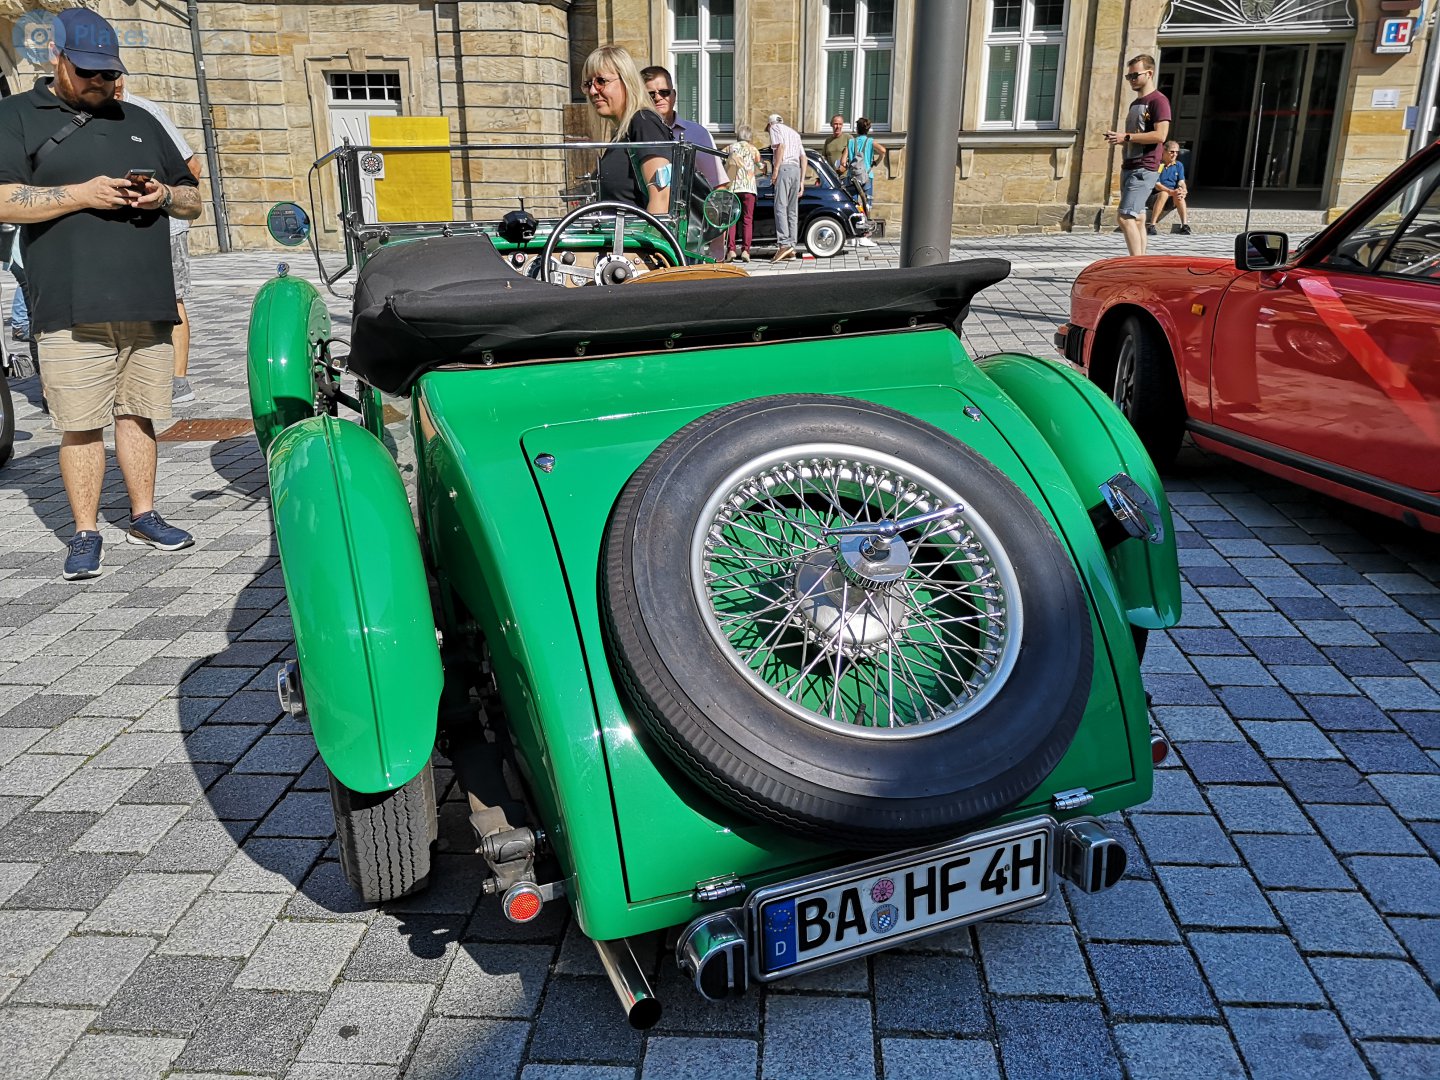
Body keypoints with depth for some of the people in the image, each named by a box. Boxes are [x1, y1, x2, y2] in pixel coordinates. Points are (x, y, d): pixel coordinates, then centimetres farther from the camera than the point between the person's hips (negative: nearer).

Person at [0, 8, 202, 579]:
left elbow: (193, 200, 24)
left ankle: (143, 515, 21)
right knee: (80, 425, -4)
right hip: (72, 310, -3)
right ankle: (85, 533, 6)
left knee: (138, 415, 9)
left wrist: (165, 195, 1)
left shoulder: (141, 123, 22)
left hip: (147, 306, 4)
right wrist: (82, 194, -13)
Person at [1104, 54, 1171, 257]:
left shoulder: (1158, 100, -7)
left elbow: (1160, 135, -18)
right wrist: (1118, 139, 9)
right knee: (1137, 219, 8)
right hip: (1128, 167, 9)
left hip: (1144, 169, -9)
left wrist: (1126, 137, -16)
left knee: (1126, 217, -19)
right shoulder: (1135, 103, 22)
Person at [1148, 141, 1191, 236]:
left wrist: (1184, 191, -26)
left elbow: (1181, 182, -2)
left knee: (1179, 195, -29)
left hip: (1173, 199, 3)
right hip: (1156, 197, -3)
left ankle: (1185, 225, -34)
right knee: (1164, 193, -35)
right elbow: (1157, 185, -16)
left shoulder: (1179, 165, 8)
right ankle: (1151, 226, -38)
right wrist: (1171, 192, -31)